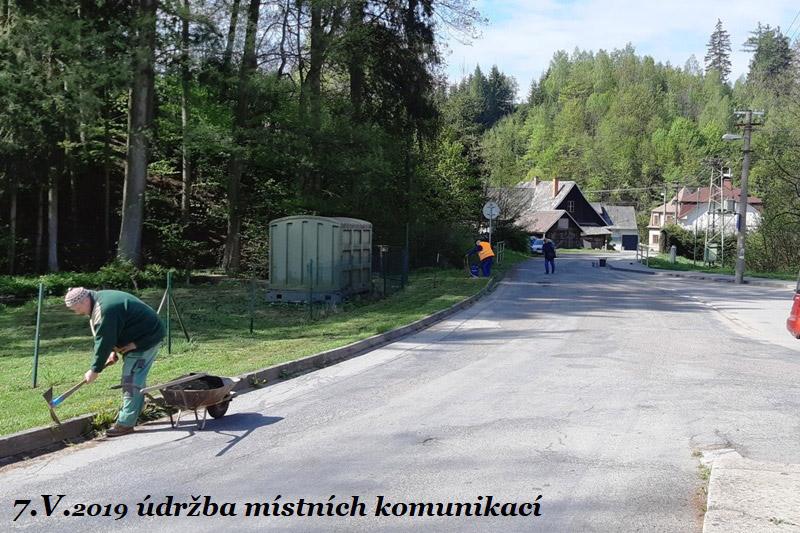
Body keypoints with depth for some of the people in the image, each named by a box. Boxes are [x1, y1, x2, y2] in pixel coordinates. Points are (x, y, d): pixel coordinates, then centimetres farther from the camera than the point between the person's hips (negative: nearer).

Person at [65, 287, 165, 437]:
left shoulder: (104, 311, -27)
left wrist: (94, 370, -13)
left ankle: (125, 423, -6)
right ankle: (128, 415, 27)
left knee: (132, 381, -10)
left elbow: (103, 343, -23)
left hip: (145, 339, -11)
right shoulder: (99, 300, 6)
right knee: (132, 379, 17)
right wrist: (113, 351, 6)